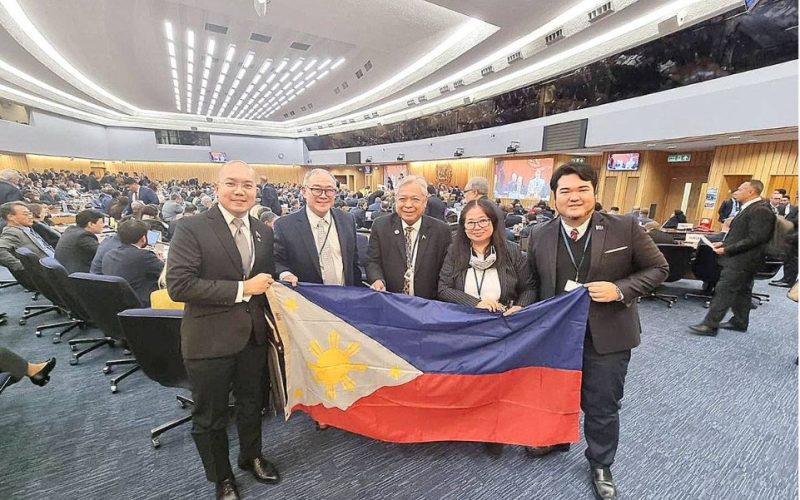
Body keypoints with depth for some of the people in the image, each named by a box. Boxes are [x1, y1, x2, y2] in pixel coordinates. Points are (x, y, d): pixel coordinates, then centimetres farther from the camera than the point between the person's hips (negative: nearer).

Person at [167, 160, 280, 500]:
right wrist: (240, 289, -23)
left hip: (255, 336, 5)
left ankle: (251, 457, 51)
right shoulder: (192, 229, -13)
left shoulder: (263, 232, 3)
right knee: (210, 417, 17)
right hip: (210, 340, -4)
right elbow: (178, 285, -21)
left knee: (252, 404, 24)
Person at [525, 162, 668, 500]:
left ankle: (600, 465, 43)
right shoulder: (540, 236, -4)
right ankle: (556, 439, 52)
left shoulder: (625, 228, -10)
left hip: (607, 335, -2)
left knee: (602, 406, 16)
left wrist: (620, 290, -19)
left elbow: (658, 268, -3)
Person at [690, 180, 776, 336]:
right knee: (742, 291, 17)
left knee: (723, 292, -9)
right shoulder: (750, 208, 14)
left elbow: (755, 238, -22)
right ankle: (739, 322, 28)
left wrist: (727, 250, -21)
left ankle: (710, 325, -6)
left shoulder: (760, 210, -17)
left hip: (741, 260, -10)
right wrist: (725, 243, 7)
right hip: (742, 259, 10)